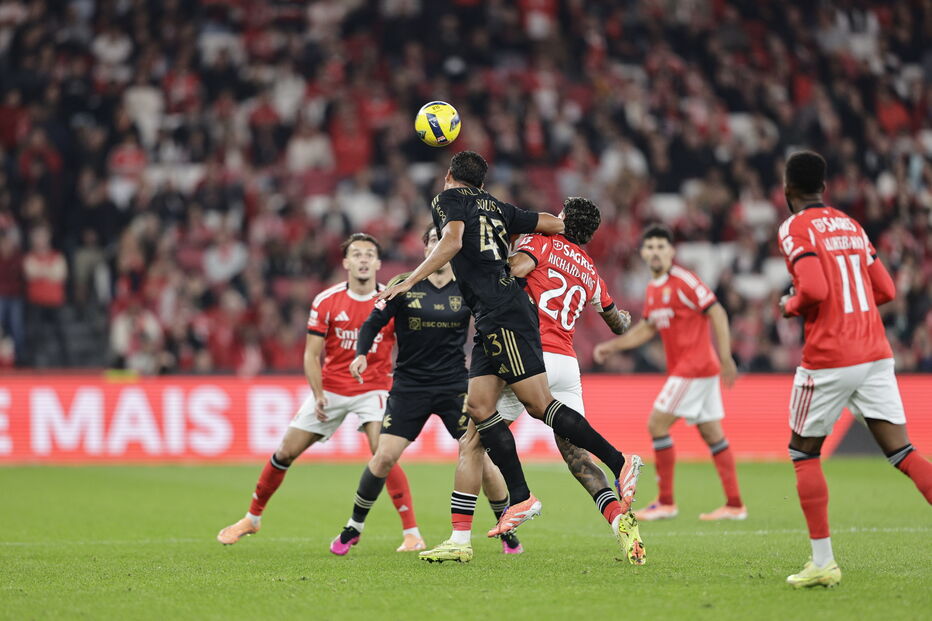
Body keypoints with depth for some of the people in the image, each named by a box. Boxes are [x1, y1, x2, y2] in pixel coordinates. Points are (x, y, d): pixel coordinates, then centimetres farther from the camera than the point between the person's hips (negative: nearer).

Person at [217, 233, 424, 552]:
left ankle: (412, 533, -17)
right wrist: (318, 394, -16)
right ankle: (252, 519, 25)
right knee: (286, 452, 4)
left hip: (373, 389, -2)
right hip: (331, 389, 2)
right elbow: (312, 355, -4)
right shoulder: (326, 301, -6)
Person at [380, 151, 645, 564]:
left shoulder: (449, 198, 2)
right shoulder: (495, 207, 21)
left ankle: (619, 463, -14)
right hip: (493, 323, 8)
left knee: (539, 404, -11)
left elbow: (452, 241, -17)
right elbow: (555, 225, 22)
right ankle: (520, 499, 0)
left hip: (503, 315, -8)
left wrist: (410, 281, -16)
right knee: (478, 405, 4)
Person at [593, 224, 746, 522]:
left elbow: (717, 313, -15)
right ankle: (734, 504, 9)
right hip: (680, 368, 9)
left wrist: (725, 357, -21)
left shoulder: (683, 281, -12)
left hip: (694, 367, -9)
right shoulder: (653, 289, 14)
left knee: (657, 424, -8)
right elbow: (645, 329, 25)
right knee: (712, 433, 8)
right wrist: (611, 346, 17)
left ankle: (666, 502, -2)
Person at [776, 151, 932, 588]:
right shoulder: (851, 225, 15)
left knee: (803, 453, 10)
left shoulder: (795, 229, -6)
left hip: (828, 358, -6)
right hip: (876, 353, 6)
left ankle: (823, 561, 6)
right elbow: (886, 290, 16)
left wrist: (790, 306, 0)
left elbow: (813, 291, -20)